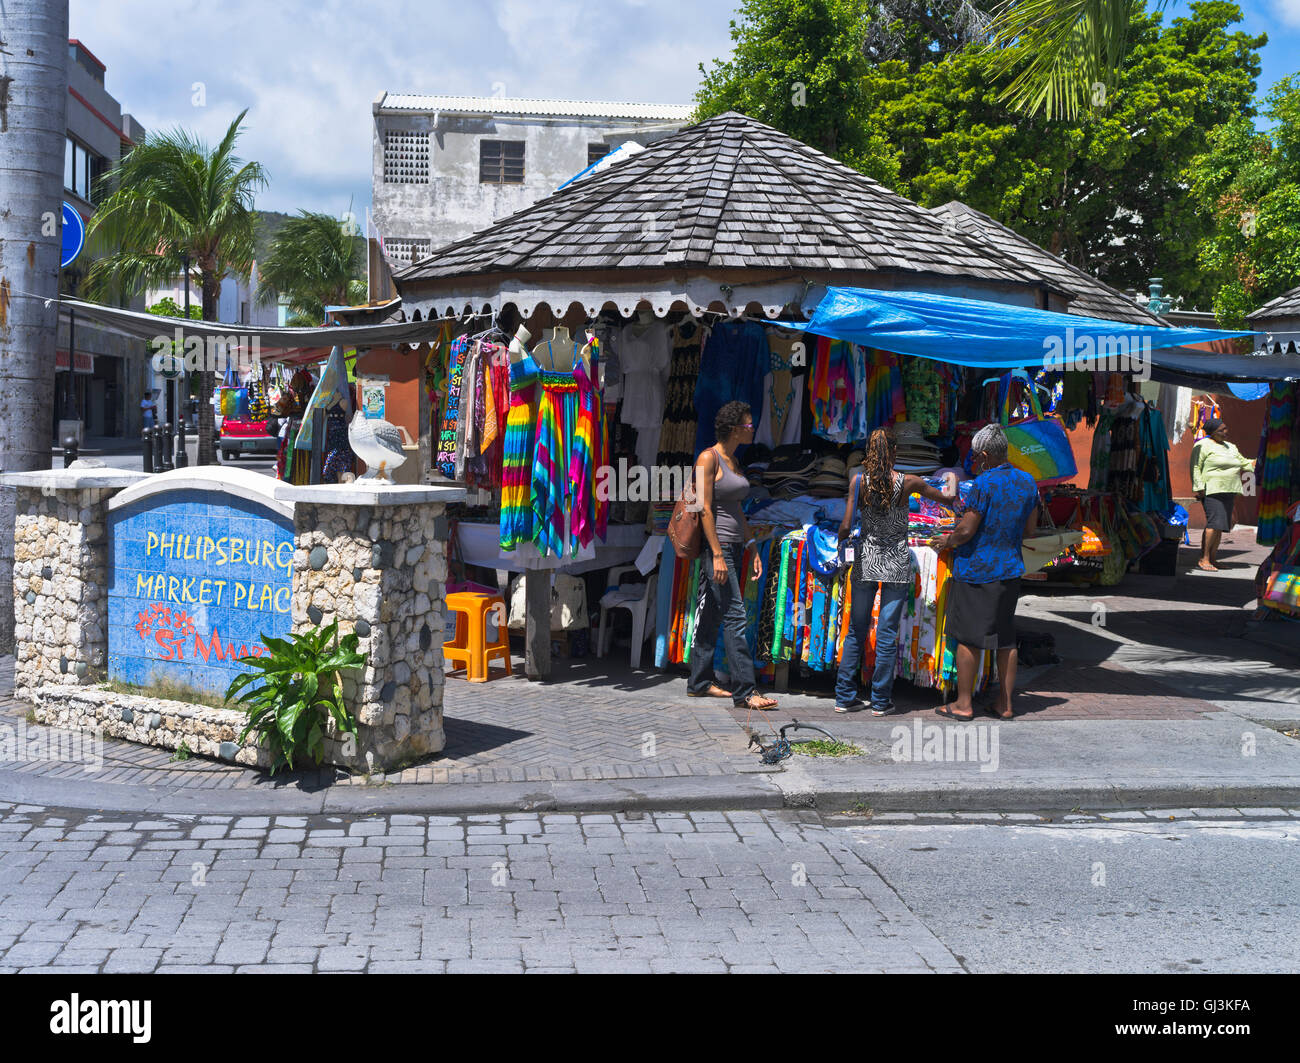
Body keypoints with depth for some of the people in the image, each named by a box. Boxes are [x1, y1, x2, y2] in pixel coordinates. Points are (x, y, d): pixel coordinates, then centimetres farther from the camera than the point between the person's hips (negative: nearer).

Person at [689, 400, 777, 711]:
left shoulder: (733, 461, 15)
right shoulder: (708, 458, -11)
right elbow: (704, 508, -16)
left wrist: (753, 550, 16)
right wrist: (717, 554, -20)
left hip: (734, 545, 9)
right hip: (716, 545, -9)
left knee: (710, 614, 12)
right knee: (734, 616, -11)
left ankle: (700, 682, 18)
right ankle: (744, 691, -10)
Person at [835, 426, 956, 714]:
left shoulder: (859, 481, -7)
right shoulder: (908, 483, -8)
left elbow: (845, 527, -9)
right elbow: (948, 497, 7)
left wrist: (842, 540, 13)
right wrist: (952, 479, 29)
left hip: (866, 562, 2)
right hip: (897, 566, -1)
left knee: (856, 631, 11)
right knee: (887, 634, 4)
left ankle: (845, 697, 14)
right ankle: (881, 701, 10)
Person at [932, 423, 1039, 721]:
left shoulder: (985, 483, -16)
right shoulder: (1027, 482, 5)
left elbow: (967, 530, -16)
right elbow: (1030, 529, 11)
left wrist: (948, 541, 2)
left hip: (976, 571, -7)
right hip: (1010, 570, 7)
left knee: (968, 637, 2)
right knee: (1005, 638, 12)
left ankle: (964, 704, 7)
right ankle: (1005, 704, 16)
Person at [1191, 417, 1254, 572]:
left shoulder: (1230, 447, 21)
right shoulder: (1203, 446, -3)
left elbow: (1244, 463, 28)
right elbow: (1195, 467, -8)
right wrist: (1199, 488, -16)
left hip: (1228, 492, 8)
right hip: (1211, 490, -8)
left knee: (1221, 525, 4)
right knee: (1214, 523, -19)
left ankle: (1213, 558, 8)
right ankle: (1203, 560, -19)